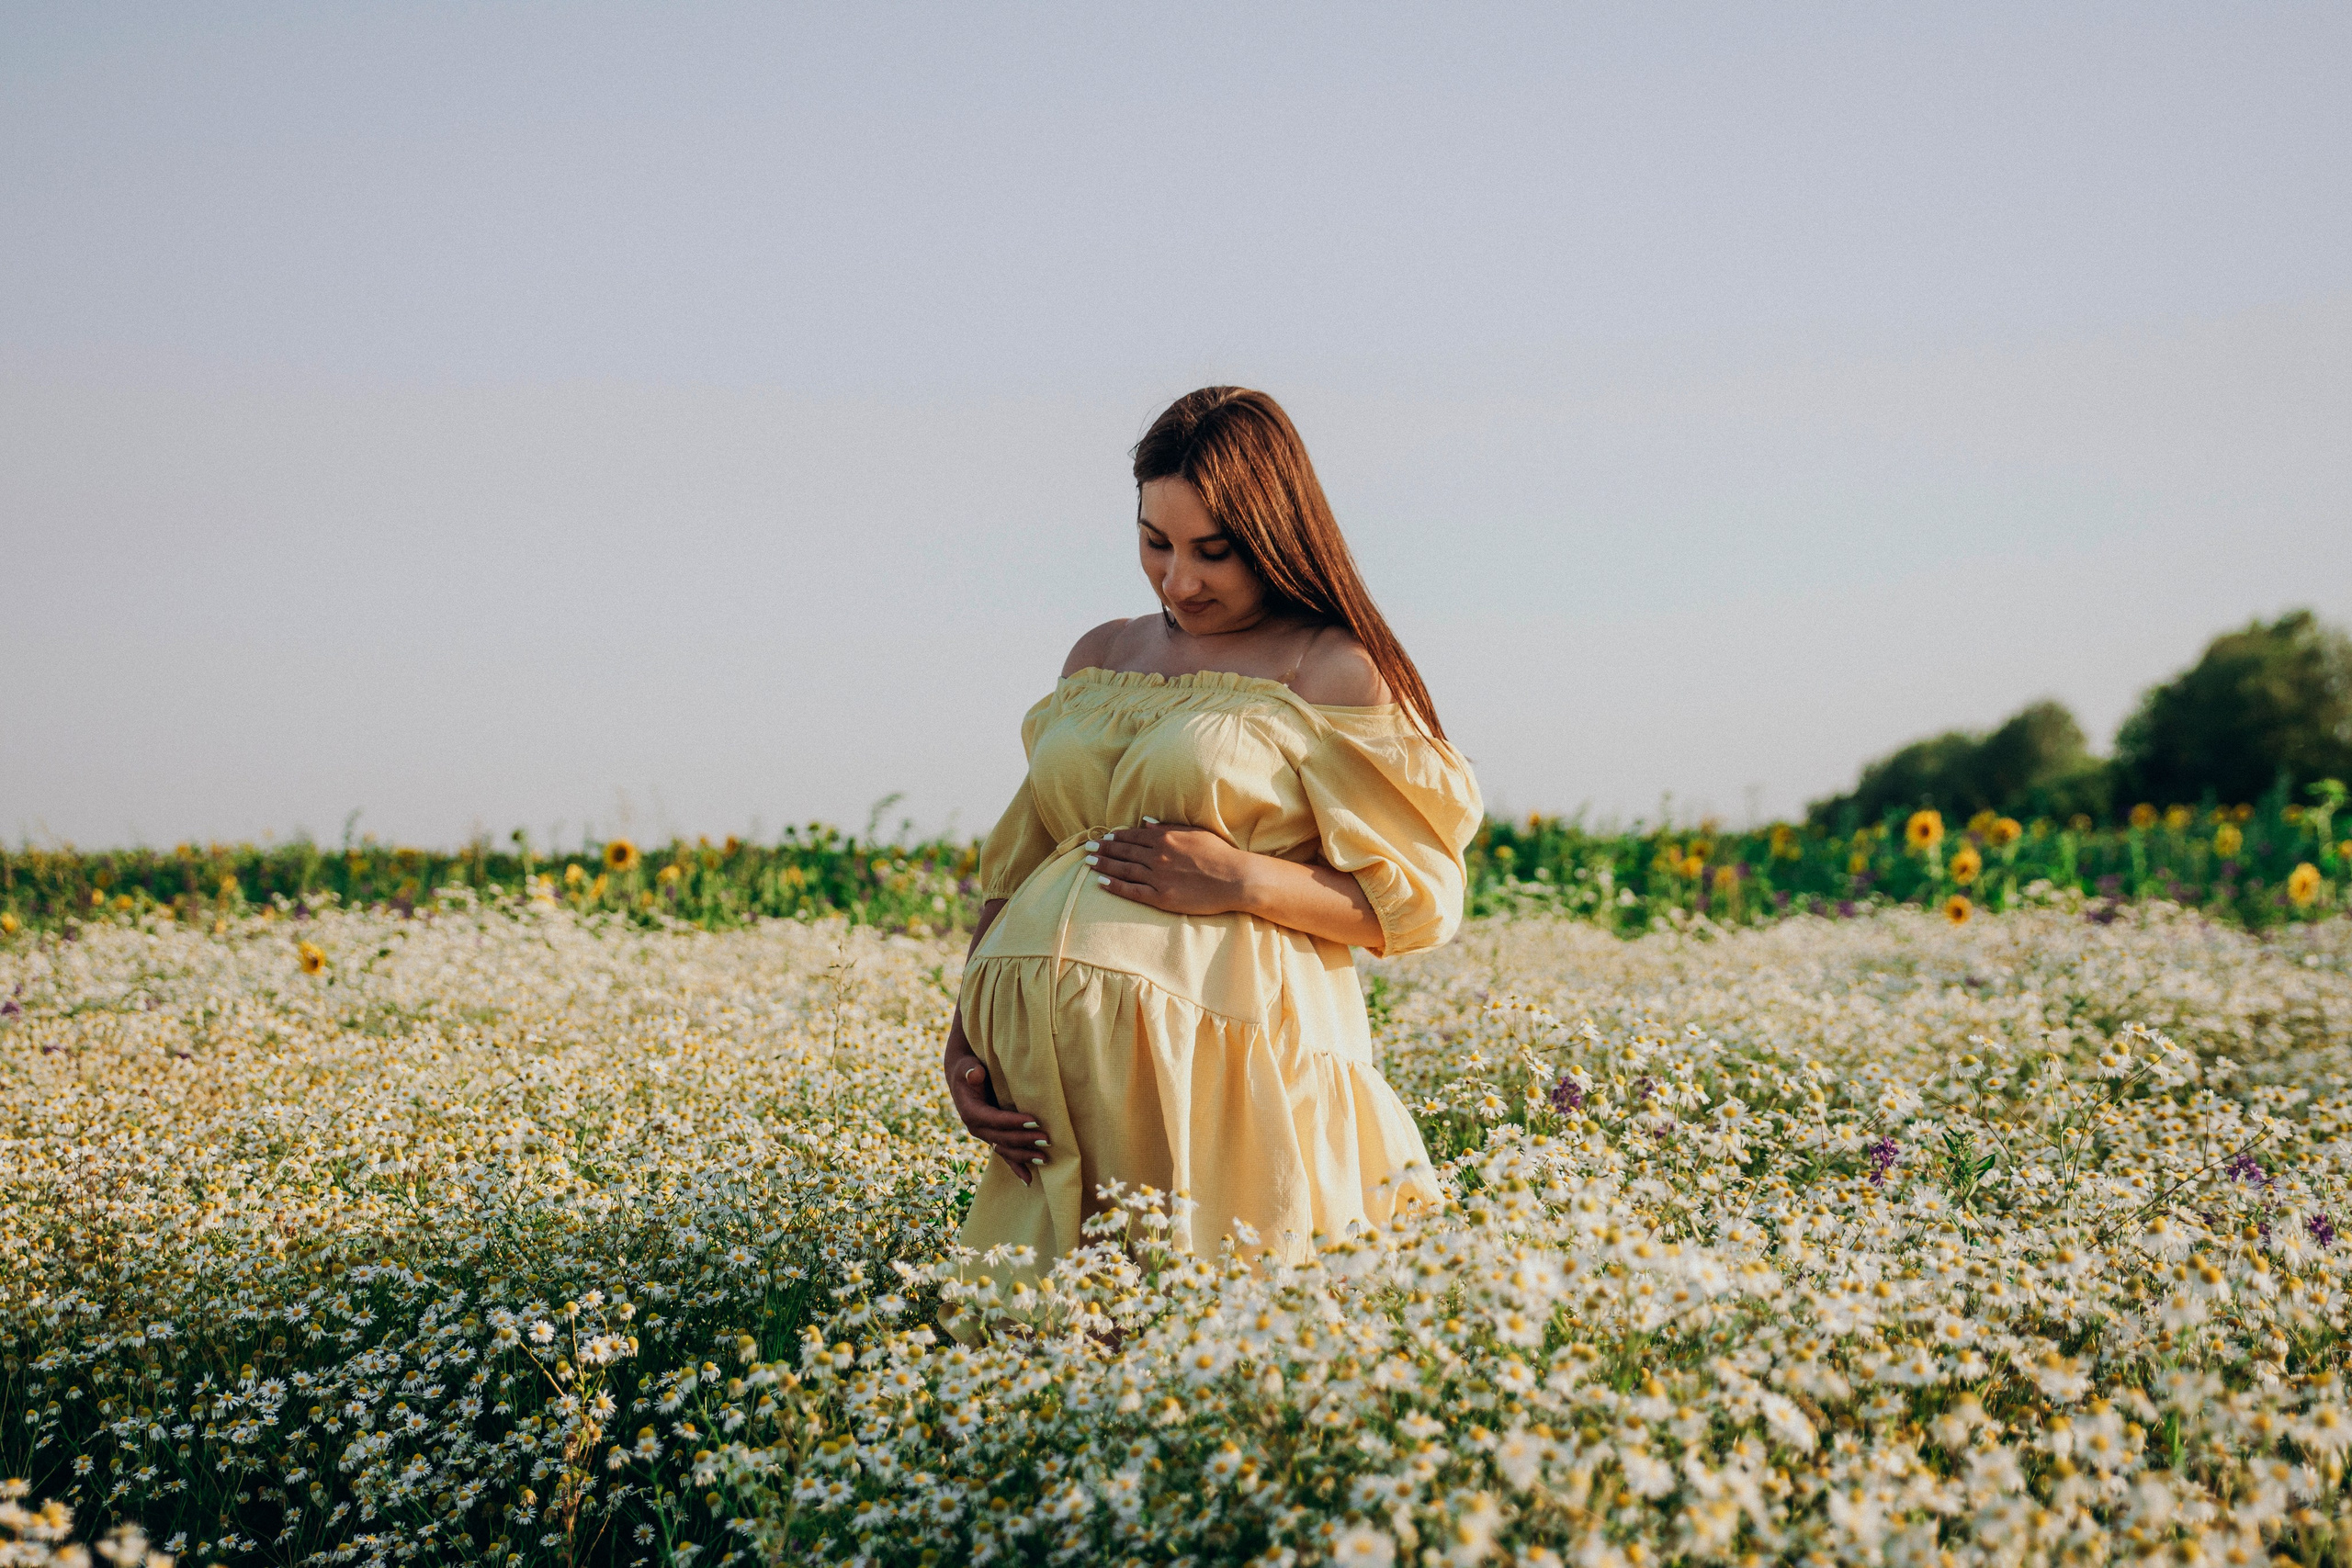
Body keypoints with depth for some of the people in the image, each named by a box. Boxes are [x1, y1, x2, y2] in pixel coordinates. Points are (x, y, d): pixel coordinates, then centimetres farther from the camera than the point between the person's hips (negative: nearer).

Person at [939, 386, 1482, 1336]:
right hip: (1045, 1061, 6)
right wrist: (963, 1037, 7)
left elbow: (1419, 899, -1)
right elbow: (1018, 864, 20)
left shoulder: (1333, 669, 1)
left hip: (1219, 1064, -5)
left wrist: (1242, 880, -15)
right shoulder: (1099, 658, 18)